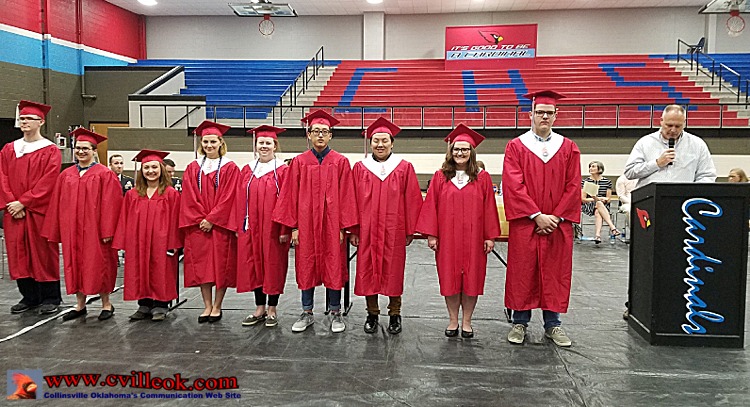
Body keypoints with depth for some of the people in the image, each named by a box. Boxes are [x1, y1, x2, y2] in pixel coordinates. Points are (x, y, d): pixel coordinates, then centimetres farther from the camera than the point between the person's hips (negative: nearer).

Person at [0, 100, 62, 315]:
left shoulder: (50, 151, -2)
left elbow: (47, 183, -11)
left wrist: (22, 202, -15)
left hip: (39, 211, -5)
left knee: (43, 253, 0)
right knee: (18, 254, 7)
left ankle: (50, 298, 10)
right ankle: (29, 297, 18)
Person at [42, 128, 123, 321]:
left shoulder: (105, 174, -6)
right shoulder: (66, 175, 9)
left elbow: (110, 204, -10)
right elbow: (57, 204, 10)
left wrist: (107, 231, -15)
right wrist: (55, 231, 6)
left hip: (94, 230, -5)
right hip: (71, 229, 5)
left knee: (97, 265, 2)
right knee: (75, 265, 10)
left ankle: (106, 304, 15)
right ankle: (80, 305, 21)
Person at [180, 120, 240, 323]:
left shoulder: (229, 168, -1)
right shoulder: (193, 168, 9)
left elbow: (228, 198, -8)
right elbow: (189, 198, 4)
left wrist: (212, 219, -13)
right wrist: (201, 219, -7)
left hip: (221, 225, -3)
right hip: (197, 225, 3)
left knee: (220, 264, 1)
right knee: (201, 264, 4)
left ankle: (217, 306, 11)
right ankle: (207, 306, 14)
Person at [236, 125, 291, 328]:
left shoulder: (282, 170, -5)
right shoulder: (247, 170, 10)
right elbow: (241, 200, 10)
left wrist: (285, 230, -13)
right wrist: (240, 226, 4)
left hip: (273, 228, -4)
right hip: (251, 228, 5)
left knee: (273, 265, 3)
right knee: (254, 265, 9)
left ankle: (272, 310, 15)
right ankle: (260, 309, 21)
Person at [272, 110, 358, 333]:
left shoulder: (340, 162, 1)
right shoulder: (299, 162, 4)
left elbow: (345, 196, -1)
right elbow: (291, 195, 3)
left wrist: (343, 227, -6)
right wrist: (293, 227, -2)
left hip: (331, 223, -1)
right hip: (306, 223, 2)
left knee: (333, 266, 4)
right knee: (306, 267, 8)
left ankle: (335, 313, 18)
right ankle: (307, 313, 22)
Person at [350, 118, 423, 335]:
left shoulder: (404, 168, 2)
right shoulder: (360, 168, 5)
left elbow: (412, 200, 1)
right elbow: (354, 201, 4)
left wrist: (410, 230, -2)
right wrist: (353, 230, 0)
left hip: (394, 231, -1)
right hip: (367, 230, 1)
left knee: (393, 270, 5)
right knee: (367, 270, 6)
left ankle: (394, 314, 20)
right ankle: (372, 313, 21)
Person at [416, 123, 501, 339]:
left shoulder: (482, 178, 2)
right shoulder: (440, 177, 2)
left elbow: (489, 208, 1)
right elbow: (431, 206, 1)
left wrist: (490, 236, -2)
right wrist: (431, 234, -5)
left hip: (473, 238, 0)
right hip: (447, 238, 0)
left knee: (471, 278, 6)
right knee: (449, 278, 7)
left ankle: (466, 321, 20)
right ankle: (453, 320, 21)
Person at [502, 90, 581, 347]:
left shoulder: (568, 148, 7)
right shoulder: (516, 146, 1)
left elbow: (573, 187, 1)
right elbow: (514, 186, -8)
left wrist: (556, 216, -9)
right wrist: (537, 216, -13)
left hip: (558, 224, 2)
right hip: (525, 223, -2)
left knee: (555, 273, 7)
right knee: (522, 271, 4)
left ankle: (552, 324, 20)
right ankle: (520, 323, 16)